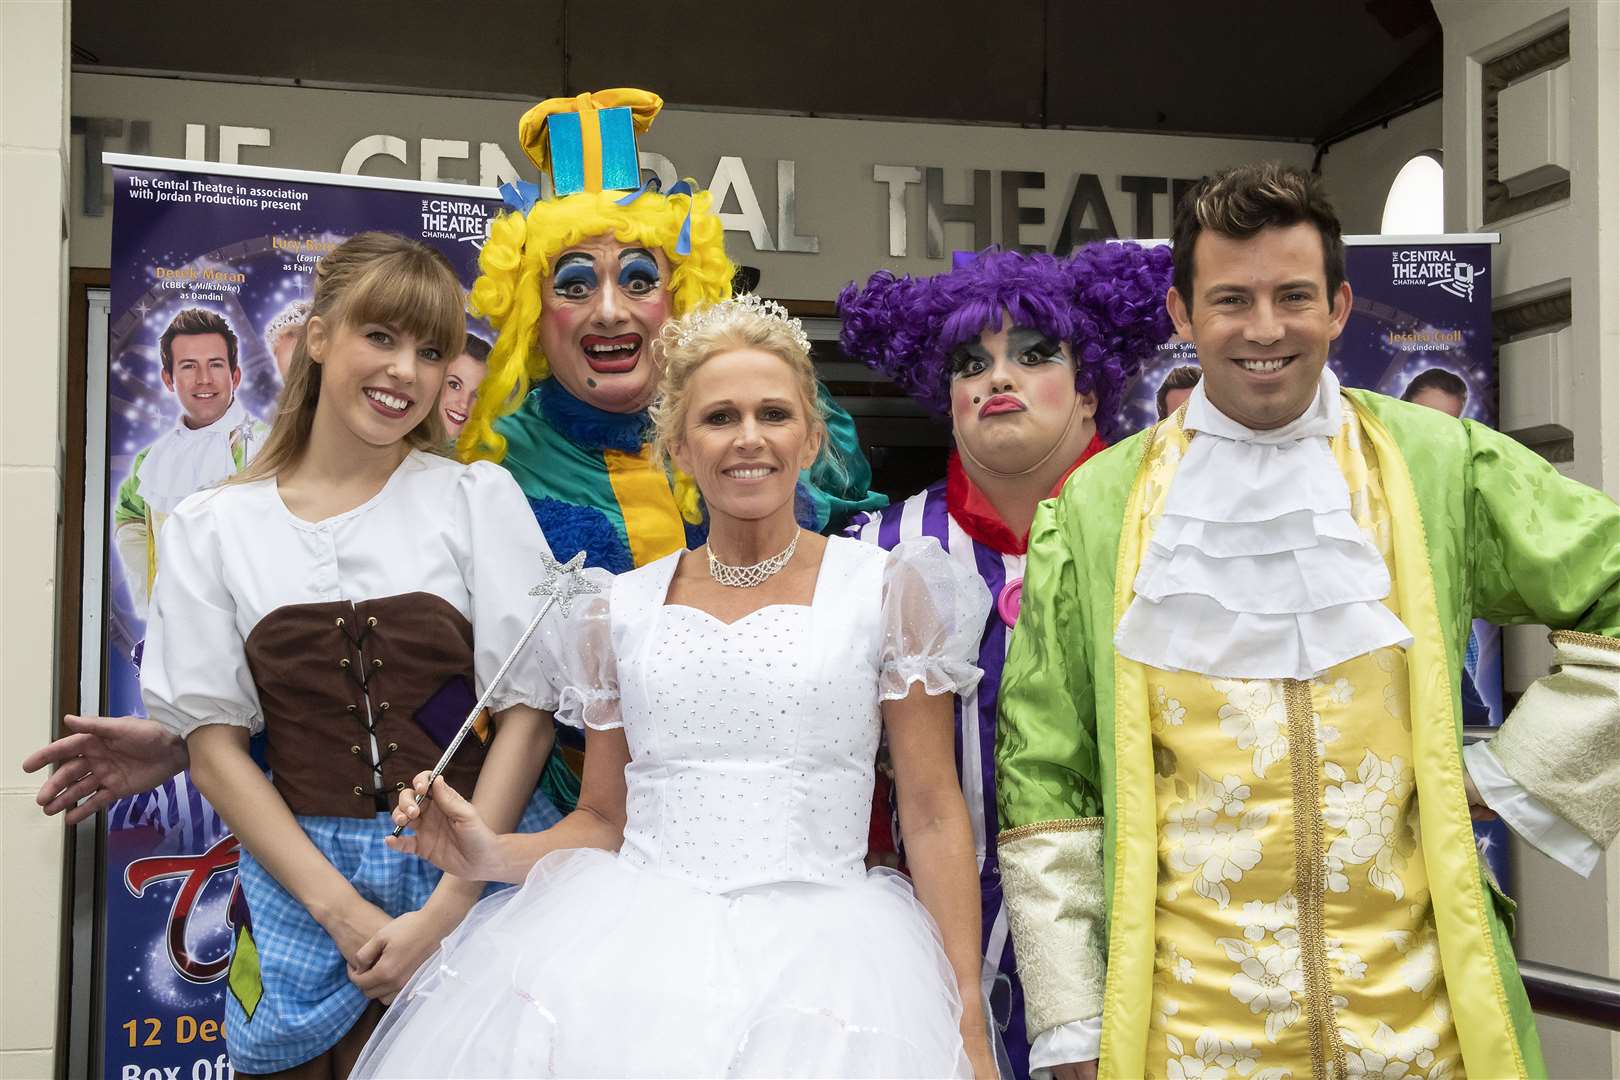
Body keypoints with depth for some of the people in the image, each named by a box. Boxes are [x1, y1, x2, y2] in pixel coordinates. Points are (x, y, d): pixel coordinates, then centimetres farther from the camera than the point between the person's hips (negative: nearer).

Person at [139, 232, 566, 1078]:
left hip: (478, 875, 0)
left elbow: (528, 709, -4)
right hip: (302, 884, 1)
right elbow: (212, 743, 0)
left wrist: (443, 911, -11)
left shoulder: (479, 497, 1)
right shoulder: (210, 528, 4)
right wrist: (342, 911, -10)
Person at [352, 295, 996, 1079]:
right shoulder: (621, 609, 12)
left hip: (814, 948, -1)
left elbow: (934, 816, 2)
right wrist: (494, 856, -4)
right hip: (630, 950, 2)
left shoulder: (884, 589, 4)